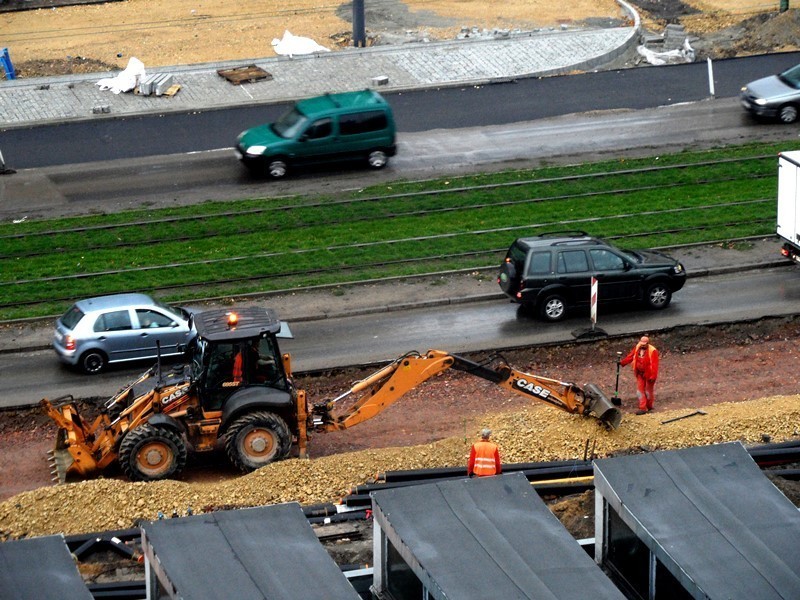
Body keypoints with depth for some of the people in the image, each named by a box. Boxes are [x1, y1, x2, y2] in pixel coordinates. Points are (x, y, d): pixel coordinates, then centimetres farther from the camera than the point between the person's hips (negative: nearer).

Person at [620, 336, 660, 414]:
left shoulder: (652, 351, -20)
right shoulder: (637, 348, 0)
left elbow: (654, 365, -20)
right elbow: (630, 356, 8)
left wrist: (653, 376, -22)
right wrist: (622, 362, -1)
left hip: (649, 375, -6)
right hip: (640, 374, 6)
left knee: (649, 391, 9)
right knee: (640, 390, 4)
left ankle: (649, 406, 27)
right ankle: (642, 408, 8)